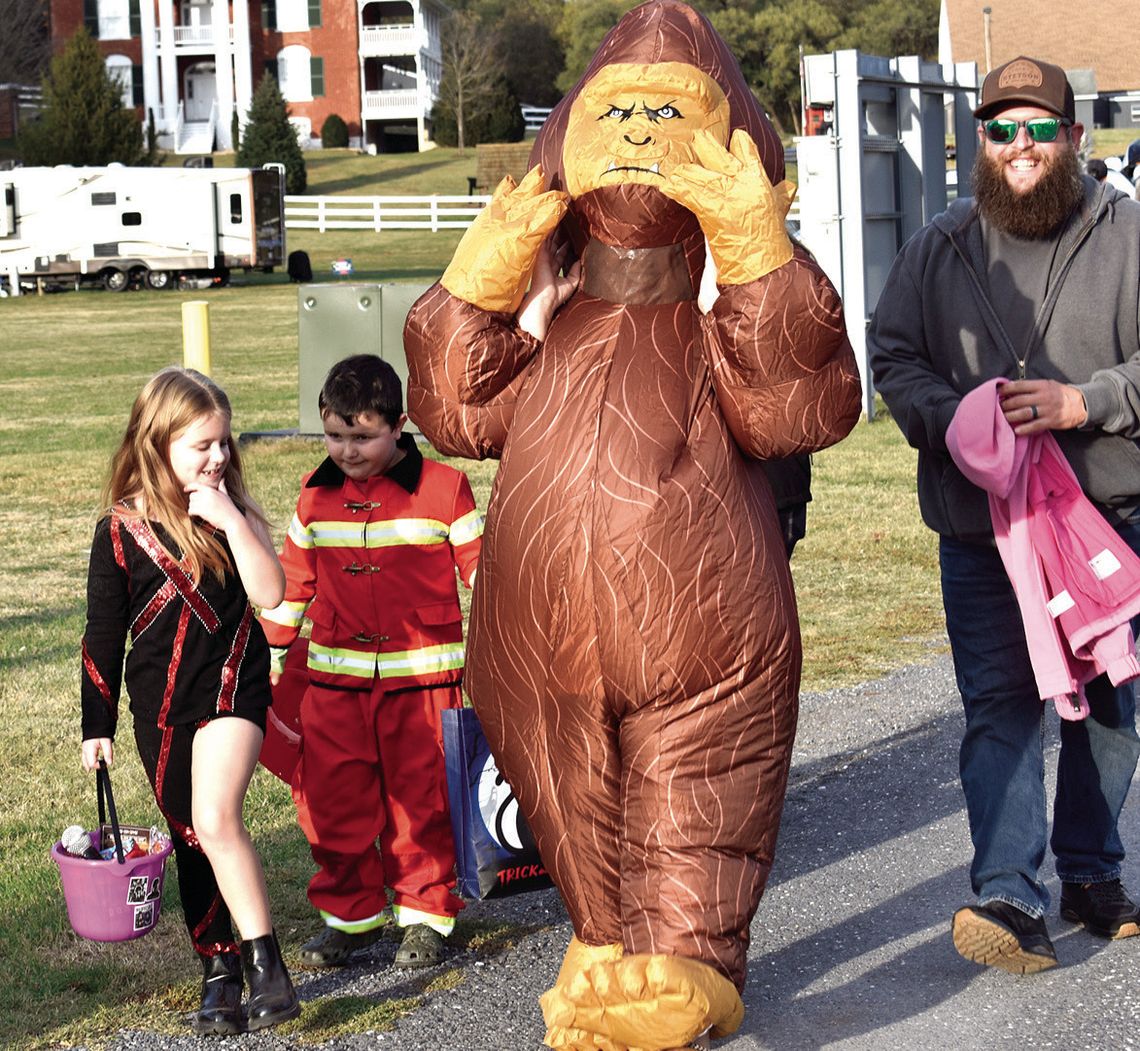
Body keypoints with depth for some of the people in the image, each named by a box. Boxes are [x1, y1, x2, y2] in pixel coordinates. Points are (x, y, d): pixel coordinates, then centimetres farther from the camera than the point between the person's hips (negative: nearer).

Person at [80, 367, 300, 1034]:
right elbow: (103, 635, 4)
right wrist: (97, 725, 4)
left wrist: (230, 520, -21)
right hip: (161, 705, 3)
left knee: (216, 818, -22)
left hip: (233, 686, -2)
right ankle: (220, 969, 22)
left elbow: (270, 593, -14)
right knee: (191, 840, 10)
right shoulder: (121, 532, -2)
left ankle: (263, 959, -18)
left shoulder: (234, 514, -1)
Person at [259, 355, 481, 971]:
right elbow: (293, 577, 16)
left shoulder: (442, 488, -4)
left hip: (421, 677, -3)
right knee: (331, 801, 5)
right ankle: (350, 913, 21)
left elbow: (482, 568, 0)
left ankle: (425, 914, 19)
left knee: (421, 799, 4)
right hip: (335, 678, 3)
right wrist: (270, 654, 18)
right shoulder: (316, 496, 7)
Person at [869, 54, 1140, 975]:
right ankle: (1009, 899, -7)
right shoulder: (939, 248, 8)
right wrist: (950, 418, -8)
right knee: (998, 704, -5)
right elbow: (892, 354, 10)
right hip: (979, 521, 0)